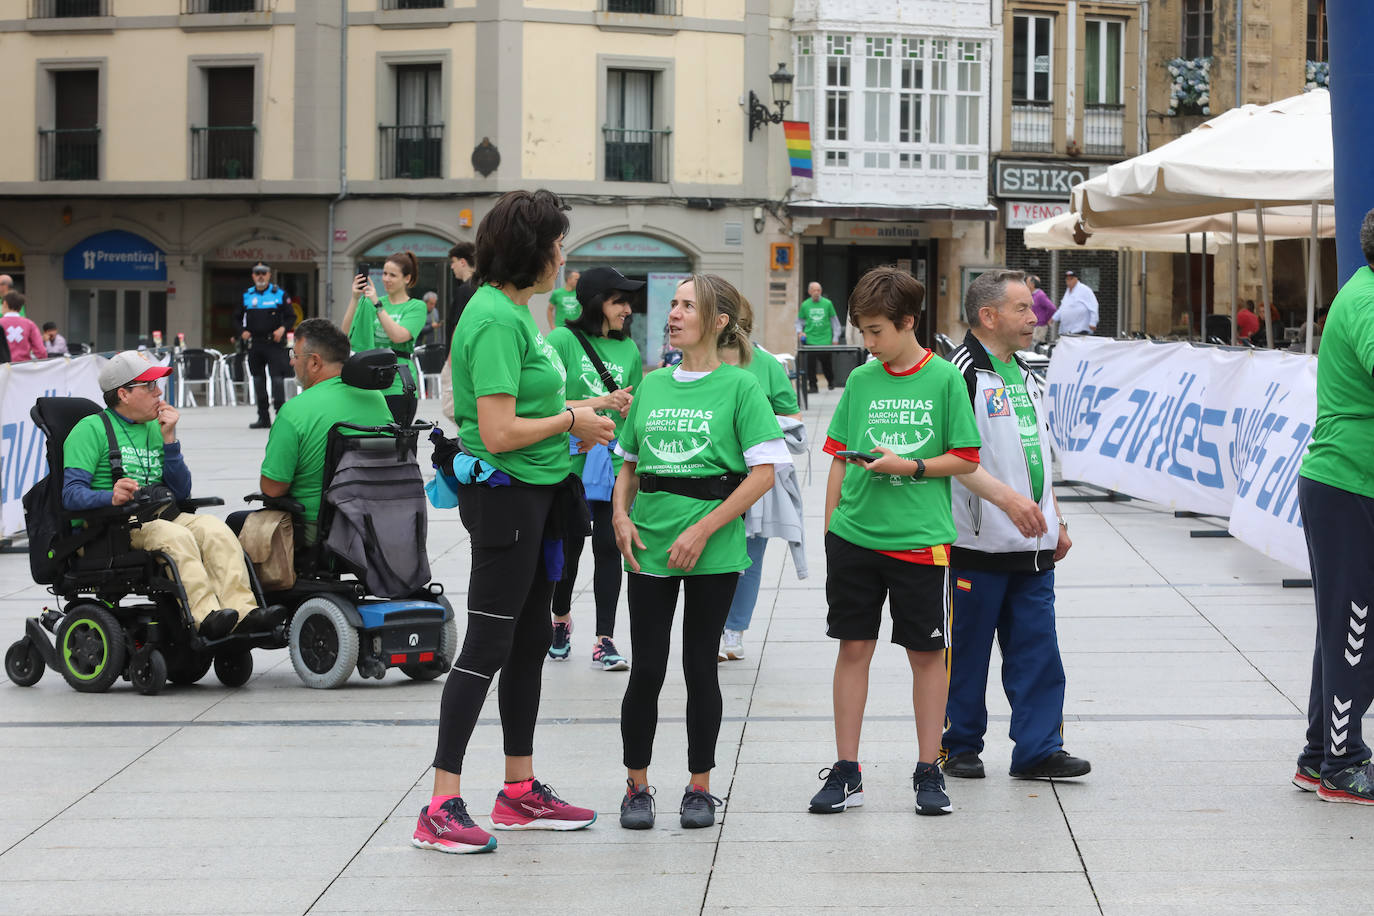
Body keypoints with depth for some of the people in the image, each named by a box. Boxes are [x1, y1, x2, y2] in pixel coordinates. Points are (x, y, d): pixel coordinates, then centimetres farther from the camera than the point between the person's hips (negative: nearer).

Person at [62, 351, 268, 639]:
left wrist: (169, 439, 3)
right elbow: (71, 494, -10)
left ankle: (241, 610, -39)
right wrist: (111, 497, -31)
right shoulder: (91, 429, 2)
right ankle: (206, 617, -48)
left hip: (158, 515, 6)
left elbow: (181, 493, 13)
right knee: (176, 536, -34)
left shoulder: (154, 429, 21)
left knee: (214, 529, -23)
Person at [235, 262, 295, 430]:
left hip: (274, 343, -4)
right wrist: (242, 331, -1)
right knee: (258, 379, 7)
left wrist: (283, 329, -13)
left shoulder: (279, 294, 2)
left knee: (277, 378, -12)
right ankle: (263, 418, 13)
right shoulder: (246, 295, 10)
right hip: (255, 344, 4)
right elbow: (237, 318, 17)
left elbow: (291, 317, 4)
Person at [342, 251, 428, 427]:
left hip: (397, 387, -4)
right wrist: (355, 299, -8)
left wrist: (377, 304, -16)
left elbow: (398, 336, -15)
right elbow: (347, 332, 3)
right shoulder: (371, 303, 14)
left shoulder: (416, 307, 2)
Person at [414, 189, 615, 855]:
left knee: (530, 641, 15)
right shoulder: (496, 319, -20)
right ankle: (440, 810, -4)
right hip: (505, 495, -10)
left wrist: (582, 412, 9)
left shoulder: (514, 310, 11)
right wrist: (571, 421, -13)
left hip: (536, 495, 10)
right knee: (487, 646, -7)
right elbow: (499, 432, -25)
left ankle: (520, 794, 24)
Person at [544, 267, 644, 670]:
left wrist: (630, 407, 0)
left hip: (614, 461, 3)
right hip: (569, 460, -3)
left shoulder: (628, 348, 10)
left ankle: (604, 640, 1)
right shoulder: (562, 340, -6)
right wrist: (596, 403, -19)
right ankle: (561, 618, 34)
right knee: (568, 546, 8)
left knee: (609, 547, -2)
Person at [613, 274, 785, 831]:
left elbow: (763, 472, -9)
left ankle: (699, 787, 15)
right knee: (646, 669, 2)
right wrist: (621, 516, -1)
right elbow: (628, 462, 18)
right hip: (649, 546, 3)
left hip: (713, 550, -3)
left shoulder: (739, 387, -4)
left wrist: (702, 530, -14)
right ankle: (636, 786, 13)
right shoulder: (652, 386, 10)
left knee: (700, 667, 3)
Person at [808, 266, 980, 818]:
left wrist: (907, 466, -14)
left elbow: (965, 459, -2)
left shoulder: (944, 379, -2)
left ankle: (928, 771, 13)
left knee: (926, 651, 4)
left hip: (920, 539, -3)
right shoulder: (861, 380, 7)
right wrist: (830, 525, 8)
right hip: (855, 536, 3)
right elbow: (839, 459, 12)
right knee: (853, 647, 5)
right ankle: (846, 772, 11)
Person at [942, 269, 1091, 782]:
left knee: (1036, 647, 5)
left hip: (1031, 545, 8)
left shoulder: (1023, 375, 17)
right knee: (967, 648, 1)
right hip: (979, 543, -8)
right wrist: (1008, 498, -28)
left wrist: (1056, 519, 21)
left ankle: (1038, 750, 7)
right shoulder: (961, 373, -11)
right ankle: (959, 747, 13)